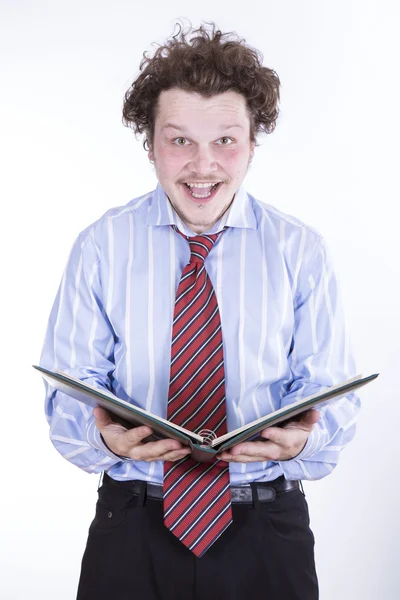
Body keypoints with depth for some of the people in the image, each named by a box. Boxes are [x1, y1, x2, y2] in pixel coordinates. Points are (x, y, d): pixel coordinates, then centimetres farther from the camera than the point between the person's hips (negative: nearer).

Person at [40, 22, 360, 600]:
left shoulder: (301, 250, -4)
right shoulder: (101, 247, -4)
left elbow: (331, 391, -2)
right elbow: (70, 389, -3)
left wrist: (305, 436, -25)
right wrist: (104, 433, -25)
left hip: (267, 533, 1)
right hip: (132, 530, 0)